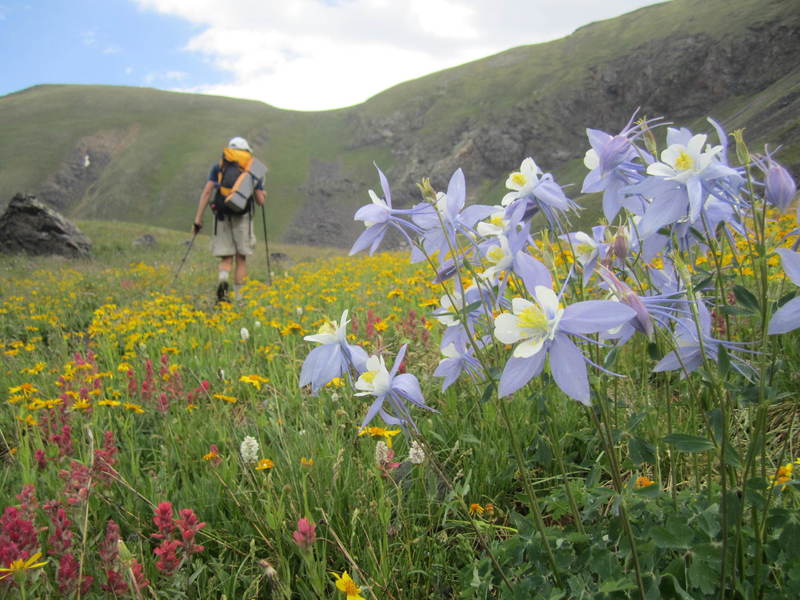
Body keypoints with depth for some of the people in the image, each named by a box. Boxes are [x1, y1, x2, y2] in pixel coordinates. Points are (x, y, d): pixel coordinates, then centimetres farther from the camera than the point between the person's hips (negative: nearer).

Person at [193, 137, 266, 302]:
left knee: (226, 258, 7)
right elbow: (260, 201, 9)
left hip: (222, 217, 1)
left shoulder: (218, 167, 11)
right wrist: (263, 195, 34)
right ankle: (237, 297, 10)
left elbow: (206, 192, 1)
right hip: (243, 218, -1)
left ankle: (223, 281, -22)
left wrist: (198, 219, 0)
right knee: (241, 259, 9)